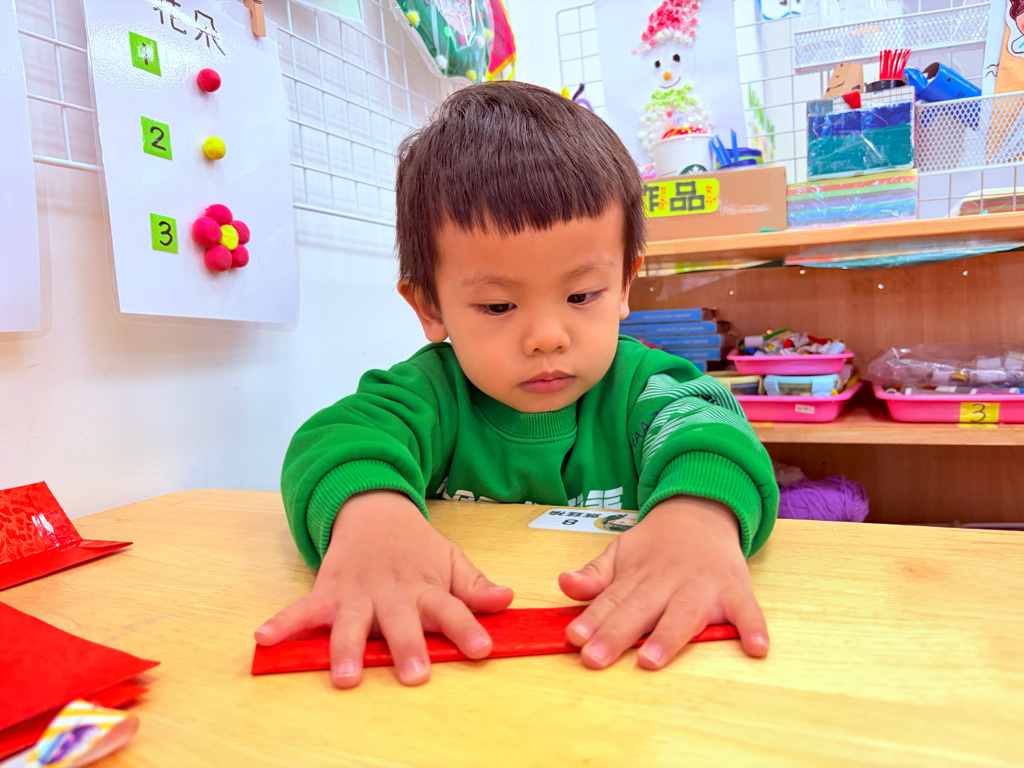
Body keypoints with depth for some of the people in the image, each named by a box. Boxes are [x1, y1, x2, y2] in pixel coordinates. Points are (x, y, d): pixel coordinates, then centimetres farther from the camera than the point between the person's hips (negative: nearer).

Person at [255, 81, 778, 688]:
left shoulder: (642, 387, -2)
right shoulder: (432, 393, -4)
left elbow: (708, 430, -22)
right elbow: (342, 436, -22)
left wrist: (698, 512, -46)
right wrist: (370, 510, -46)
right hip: (453, 651, 0)